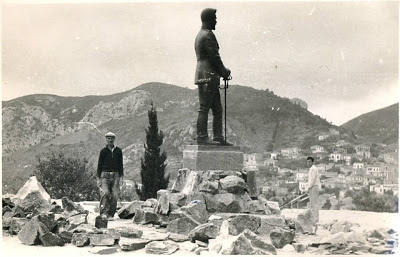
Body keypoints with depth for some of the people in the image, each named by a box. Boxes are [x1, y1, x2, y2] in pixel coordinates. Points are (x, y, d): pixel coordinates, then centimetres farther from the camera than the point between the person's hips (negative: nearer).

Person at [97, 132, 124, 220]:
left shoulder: (118, 151, 9)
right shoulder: (103, 151, 5)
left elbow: (121, 165, 10)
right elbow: (99, 165, 6)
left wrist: (121, 177, 1)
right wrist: (98, 178, 0)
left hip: (115, 175, 2)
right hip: (105, 175, -2)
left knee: (114, 196, -5)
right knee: (105, 193, -20)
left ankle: (111, 215, 2)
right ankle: (103, 213, -21)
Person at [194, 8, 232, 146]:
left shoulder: (200, 35, 22)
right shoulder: (208, 35, -11)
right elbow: (214, 57, -15)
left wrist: (223, 71, 15)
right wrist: (224, 72, -2)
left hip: (208, 77, 10)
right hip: (208, 76, -10)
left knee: (218, 109, 10)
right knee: (204, 108, -8)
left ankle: (218, 138, 11)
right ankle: (202, 137, -6)